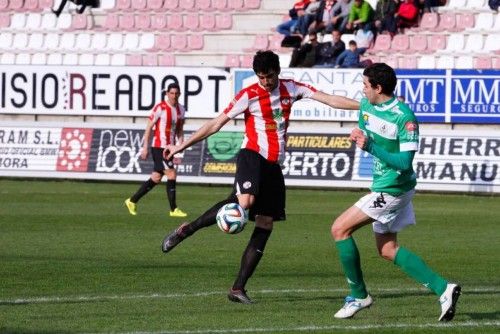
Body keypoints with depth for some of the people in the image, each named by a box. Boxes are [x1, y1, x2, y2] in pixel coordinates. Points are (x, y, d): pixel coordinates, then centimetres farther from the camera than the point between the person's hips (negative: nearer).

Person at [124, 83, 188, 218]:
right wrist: (145, 147, -10)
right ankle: (173, 209, -5)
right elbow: (149, 127, -8)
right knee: (172, 175, -11)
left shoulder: (181, 109, 9)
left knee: (156, 178, 11)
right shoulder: (160, 108, -11)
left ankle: (132, 201, 22)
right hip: (159, 147, -8)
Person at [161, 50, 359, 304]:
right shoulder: (249, 95, -3)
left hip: (273, 166, 5)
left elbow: (329, 99, 7)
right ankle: (187, 230, -18)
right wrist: (182, 146, 0)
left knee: (265, 227, -1)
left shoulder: (290, 89, 9)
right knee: (244, 202, -34)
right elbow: (216, 123, 1)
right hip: (252, 156, -5)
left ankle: (238, 288, 1)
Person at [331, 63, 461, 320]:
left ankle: (358, 295, 0)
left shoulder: (404, 117, -21)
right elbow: (364, 135, 21)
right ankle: (442, 288, 11)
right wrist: (357, 136, -3)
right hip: (383, 186, 10)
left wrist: (370, 147, -32)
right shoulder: (366, 105, 4)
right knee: (387, 250, 13)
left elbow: (405, 161, -24)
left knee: (340, 229, -10)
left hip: (393, 189, -10)